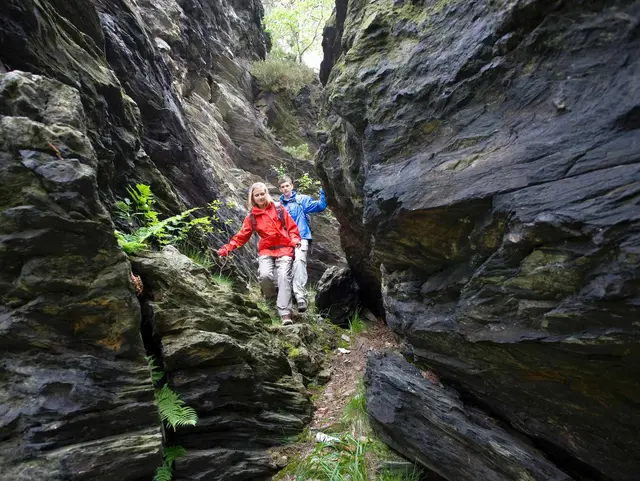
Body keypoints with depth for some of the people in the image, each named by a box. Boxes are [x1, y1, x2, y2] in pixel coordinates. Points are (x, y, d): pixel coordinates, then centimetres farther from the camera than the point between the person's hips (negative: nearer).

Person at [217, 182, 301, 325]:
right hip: (266, 250, 1)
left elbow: (291, 227, 10)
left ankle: (285, 314, -21)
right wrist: (227, 248, -7)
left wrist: (295, 239, -9)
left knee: (284, 276, -20)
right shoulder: (251, 217, 11)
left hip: (284, 248, -1)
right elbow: (242, 236, 6)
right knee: (265, 275, -24)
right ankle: (271, 296, 11)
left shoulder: (279, 209, 8)